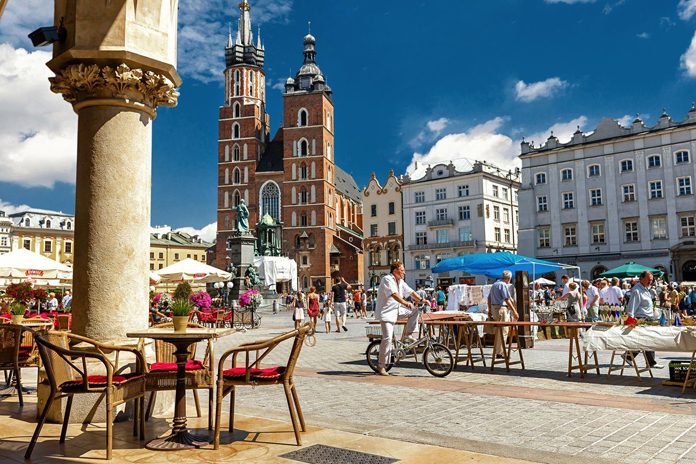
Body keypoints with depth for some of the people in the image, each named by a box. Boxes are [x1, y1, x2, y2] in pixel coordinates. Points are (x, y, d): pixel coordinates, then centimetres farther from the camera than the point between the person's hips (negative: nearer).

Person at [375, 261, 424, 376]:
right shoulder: (387, 279, -16)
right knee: (387, 338, -15)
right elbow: (394, 294, -30)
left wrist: (421, 300, -1)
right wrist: (406, 303, -41)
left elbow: (410, 292, 12)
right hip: (386, 312, -8)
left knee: (415, 311, -3)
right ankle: (381, 366, -7)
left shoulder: (400, 281, 11)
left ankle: (410, 336, 2)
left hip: (397, 310, 8)